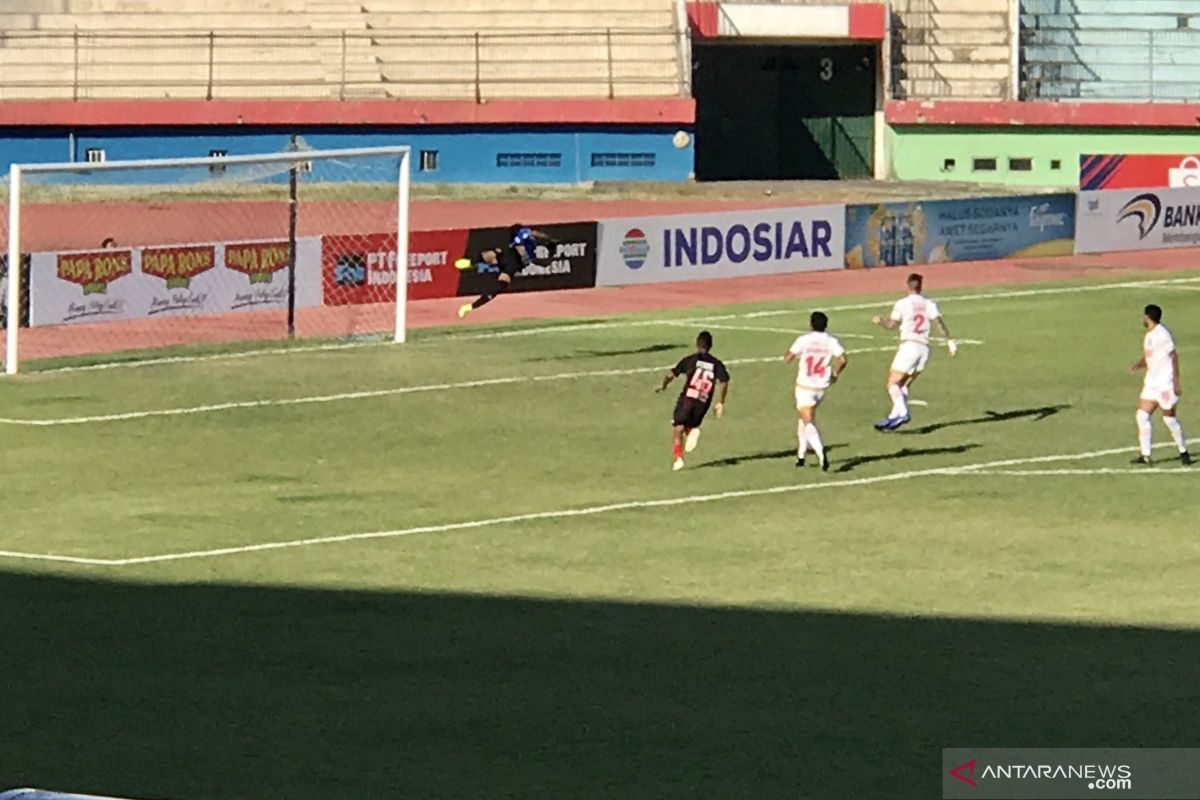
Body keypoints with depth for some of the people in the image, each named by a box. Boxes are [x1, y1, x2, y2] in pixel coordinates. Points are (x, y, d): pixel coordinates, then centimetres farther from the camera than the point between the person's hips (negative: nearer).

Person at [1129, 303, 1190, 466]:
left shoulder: (1161, 334, -16)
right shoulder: (1149, 335, 12)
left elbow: (1174, 356, -15)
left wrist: (1176, 382, -18)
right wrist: (1137, 365, -1)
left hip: (1165, 383, -9)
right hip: (1152, 382, 9)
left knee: (1169, 418, -1)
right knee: (1142, 415, 1)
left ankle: (1184, 452, 15)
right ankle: (1145, 455, 2)